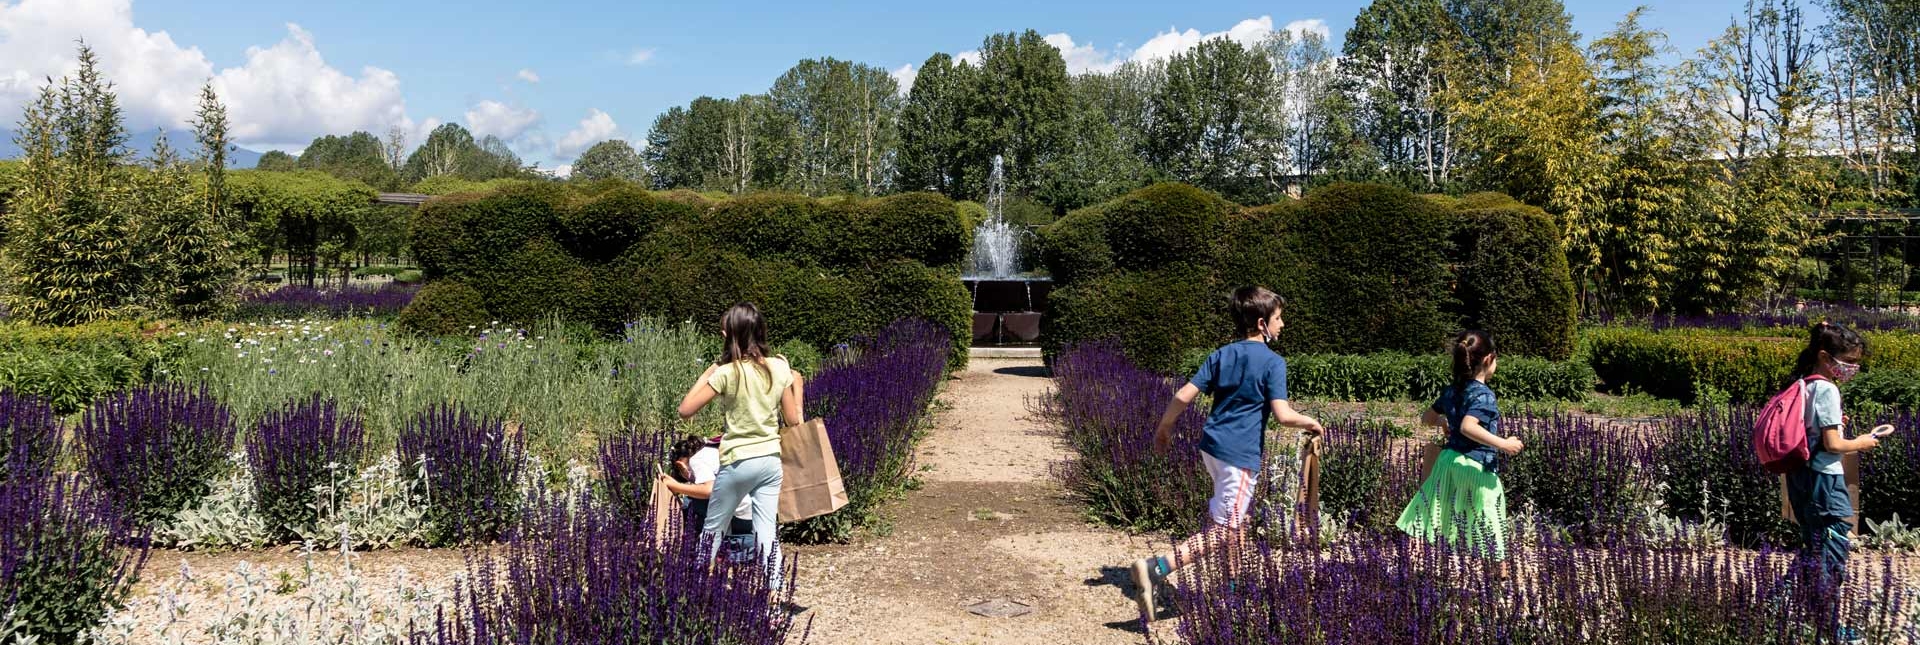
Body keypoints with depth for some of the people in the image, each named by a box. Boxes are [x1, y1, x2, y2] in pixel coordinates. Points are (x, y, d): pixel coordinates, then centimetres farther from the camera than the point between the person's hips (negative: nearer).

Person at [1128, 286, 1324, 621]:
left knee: (1231, 515, 25)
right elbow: (1283, 415, -18)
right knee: (1223, 531, -5)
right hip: (1240, 454, -7)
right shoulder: (1273, 362, -9)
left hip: (1211, 444, 8)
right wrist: (1311, 422, 1)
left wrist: (1163, 428, 15)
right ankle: (1155, 569, -21)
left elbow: (1183, 396, 1)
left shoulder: (1221, 355, 8)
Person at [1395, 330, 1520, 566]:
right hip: (1475, 467, -7)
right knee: (1490, 529, 6)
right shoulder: (1484, 395, -15)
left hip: (1449, 460, 7)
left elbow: (1426, 418, 20)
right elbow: (1468, 427, -31)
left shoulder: (1451, 390, 8)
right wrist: (1503, 444, -27)